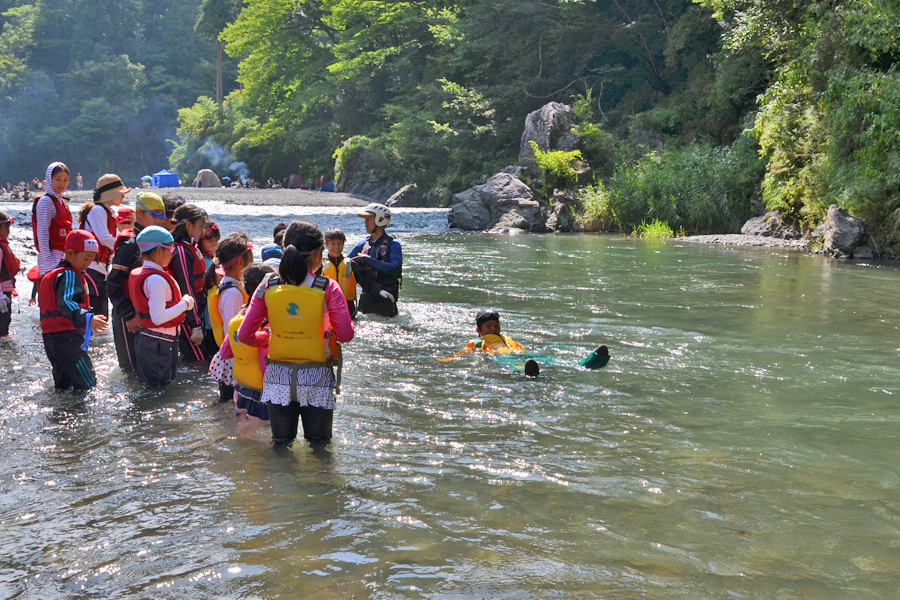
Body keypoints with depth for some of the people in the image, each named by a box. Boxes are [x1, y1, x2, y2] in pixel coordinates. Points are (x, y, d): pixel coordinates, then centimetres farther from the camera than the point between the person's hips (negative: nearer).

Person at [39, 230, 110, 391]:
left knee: (63, 382, 21)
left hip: (50, 337, 11)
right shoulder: (69, 275, -11)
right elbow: (66, 302, -28)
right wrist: (87, 319, -42)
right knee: (87, 383, -13)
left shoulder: (54, 274, 22)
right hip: (67, 337, -11)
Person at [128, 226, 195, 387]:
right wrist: (184, 304, -16)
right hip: (159, 343, -10)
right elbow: (158, 318, -26)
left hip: (146, 337, 10)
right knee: (161, 385, -1)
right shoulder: (157, 279, -21)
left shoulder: (137, 273, 10)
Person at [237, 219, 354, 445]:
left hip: (278, 377, 2)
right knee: (318, 445, 14)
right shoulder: (328, 288, -11)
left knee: (280, 444, 18)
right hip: (316, 378, -2)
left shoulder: (268, 287, -4)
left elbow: (244, 335, -5)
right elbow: (346, 334, -14)